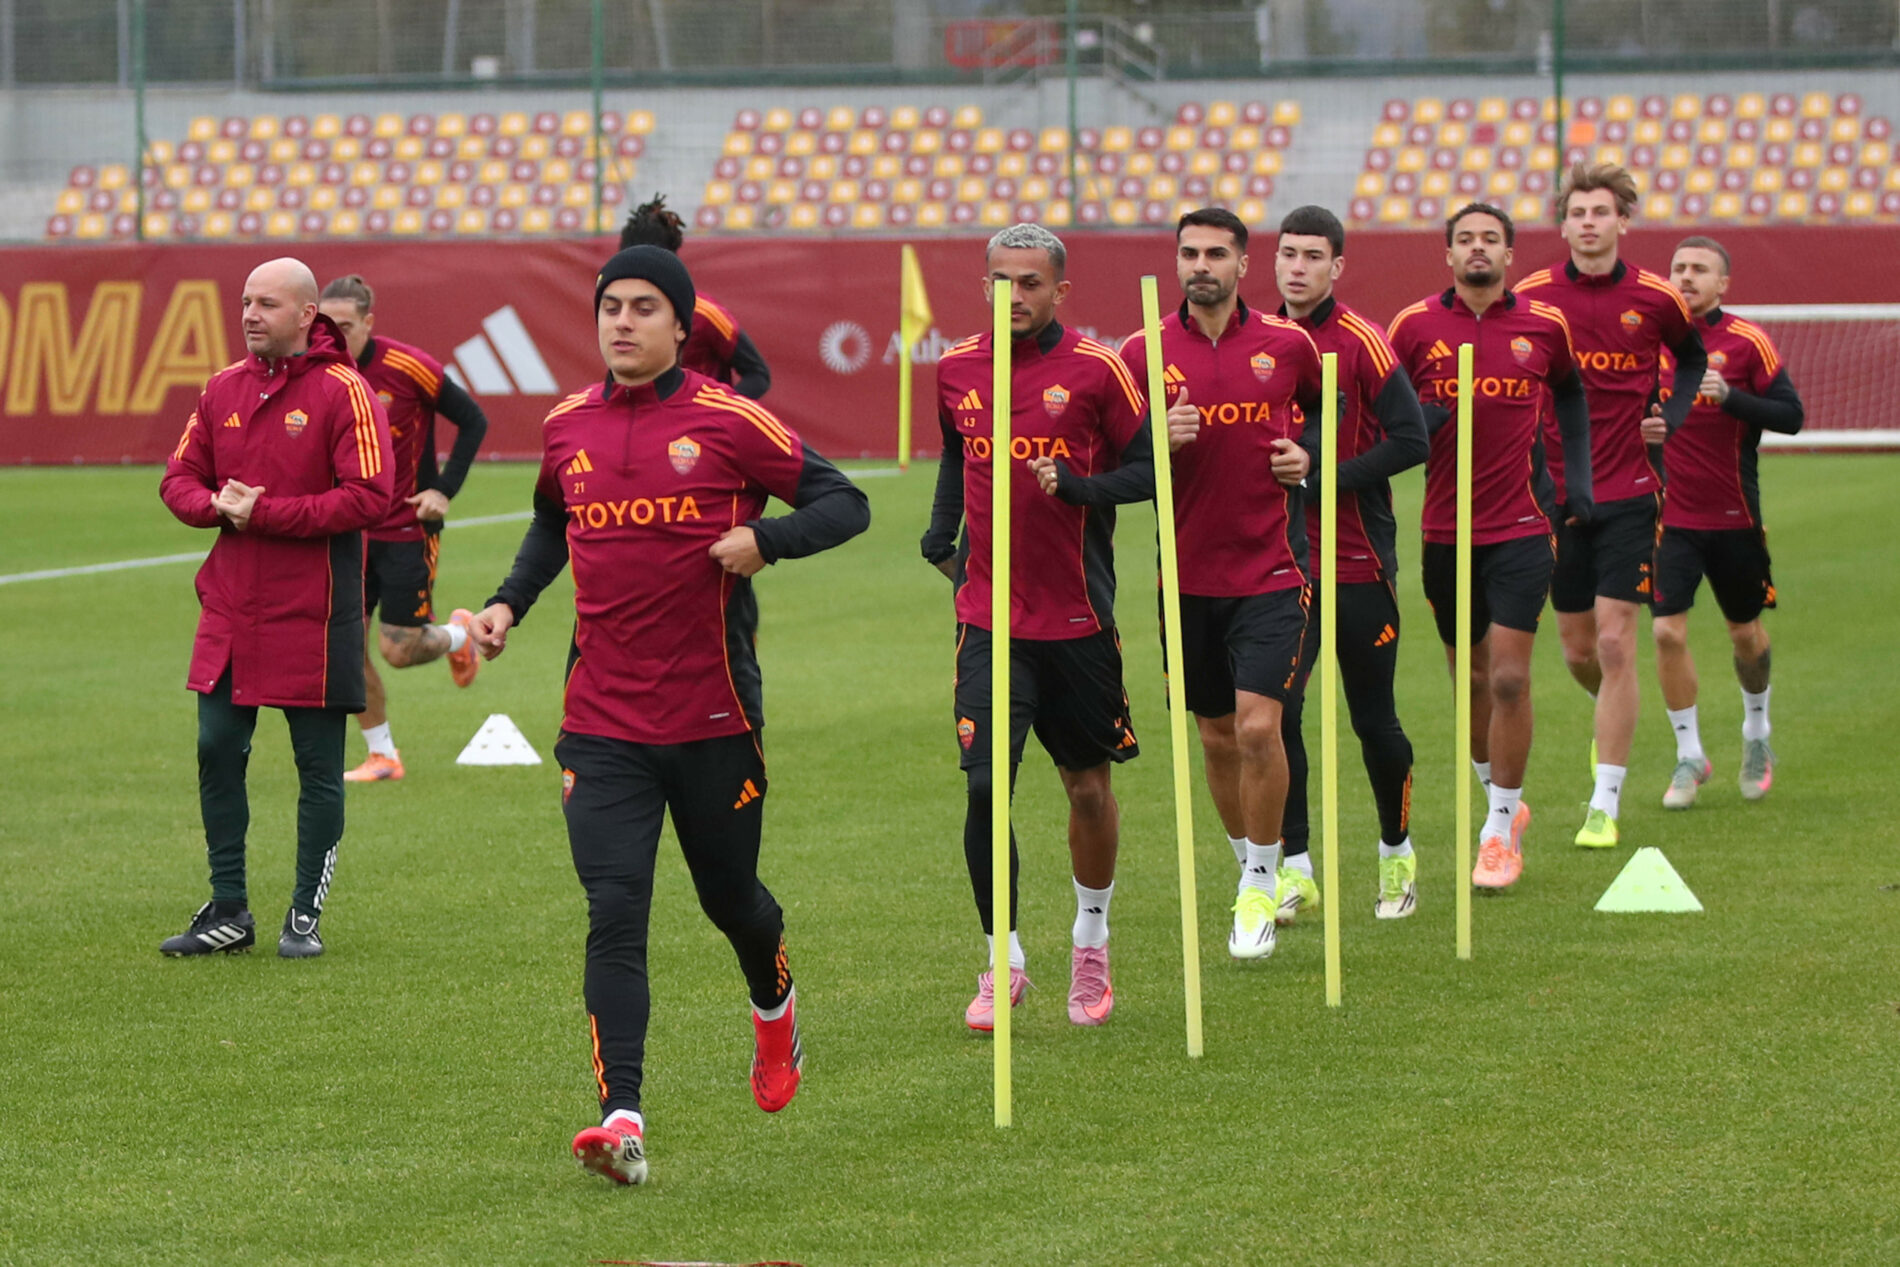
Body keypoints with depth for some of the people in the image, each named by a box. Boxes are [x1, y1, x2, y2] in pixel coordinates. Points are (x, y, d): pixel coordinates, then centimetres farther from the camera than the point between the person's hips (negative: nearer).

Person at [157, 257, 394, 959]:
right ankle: (228, 911, 15)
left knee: (318, 764, 3)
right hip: (230, 607, 6)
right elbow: (179, 479, 14)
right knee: (217, 751, 6)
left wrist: (264, 513, -18)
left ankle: (305, 915, 12)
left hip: (312, 611, -6)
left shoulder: (344, 392, -9)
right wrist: (217, 505, -10)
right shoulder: (223, 389, 9)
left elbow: (368, 497, -17)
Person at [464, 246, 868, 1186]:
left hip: (714, 713, -2)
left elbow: (843, 502, -4)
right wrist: (510, 602, 12)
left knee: (730, 896, 15)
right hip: (602, 718, 2)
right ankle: (623, 1120, -18)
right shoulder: (567, 429, 7)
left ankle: (774, 1008, 49)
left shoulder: (726, 421, -6)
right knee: (614, 913, -11)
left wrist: (765, 537, -21)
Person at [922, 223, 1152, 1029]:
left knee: (1088, 787, 10)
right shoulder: (956, 371, 4)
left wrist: (1076, 486, -18)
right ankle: (1003, 961, 2)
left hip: (1077, 617, -1)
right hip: (989, 616, 1)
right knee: (985, 787, -10)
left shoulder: (1095, 371, -6)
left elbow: (1149, 470, -2)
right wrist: (942, 531, 7)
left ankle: (1091, 943, 32)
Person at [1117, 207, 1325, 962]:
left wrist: (1307, 454, 0)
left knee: (1258, 726, -14)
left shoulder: (1288, 346, -1)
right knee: (1217, 737, 10)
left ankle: (1260, 887, 1)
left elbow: (1323, 408, 20)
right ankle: (1262, 871, 29)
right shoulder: (1144, 353, 0)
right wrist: (1161, 441, -17)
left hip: (1270, 571, -2)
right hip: (1188, 575, 2)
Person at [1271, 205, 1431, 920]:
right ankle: (1295, 866, 1)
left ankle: (1397, 854, 25)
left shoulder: (1360, 342, -9)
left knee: (1373, 719, 5)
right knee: (1274, 711, -8)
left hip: (1359, 562, -3)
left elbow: (1411, 439, -15)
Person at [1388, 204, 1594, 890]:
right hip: (1445, 532, 1)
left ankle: (1500, 830, 1)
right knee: (1472, 679, 10)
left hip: (1521, 529, -1)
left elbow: (1570, 393, 19)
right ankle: (1502, 800, 31)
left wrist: (1576, 475, 12)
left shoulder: (1544, 325, 0)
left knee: (1509, 679, -9)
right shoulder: (1415, 326, -1)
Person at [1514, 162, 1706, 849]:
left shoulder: (1655, 299, -3)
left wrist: (1670, 419, 3)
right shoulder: (1530, 297, -3)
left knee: (1615, 642, -9)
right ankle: (1613, 716, 44)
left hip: (1628, 491, -2)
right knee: (1578, 648, 9)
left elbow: (1693, 357, 17)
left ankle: (1605, 803, -4)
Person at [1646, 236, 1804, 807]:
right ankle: (1689, 755, 2)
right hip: (1669, 516, 1)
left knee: (1745, 632, 13)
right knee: (1668, 632, -11)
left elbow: (1791, 415, -10)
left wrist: (1729, 396, -24)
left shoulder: (1747, 342, -6)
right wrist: (1638, 424, -8)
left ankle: (1756, 734, 37)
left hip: (1733, 516, -1)